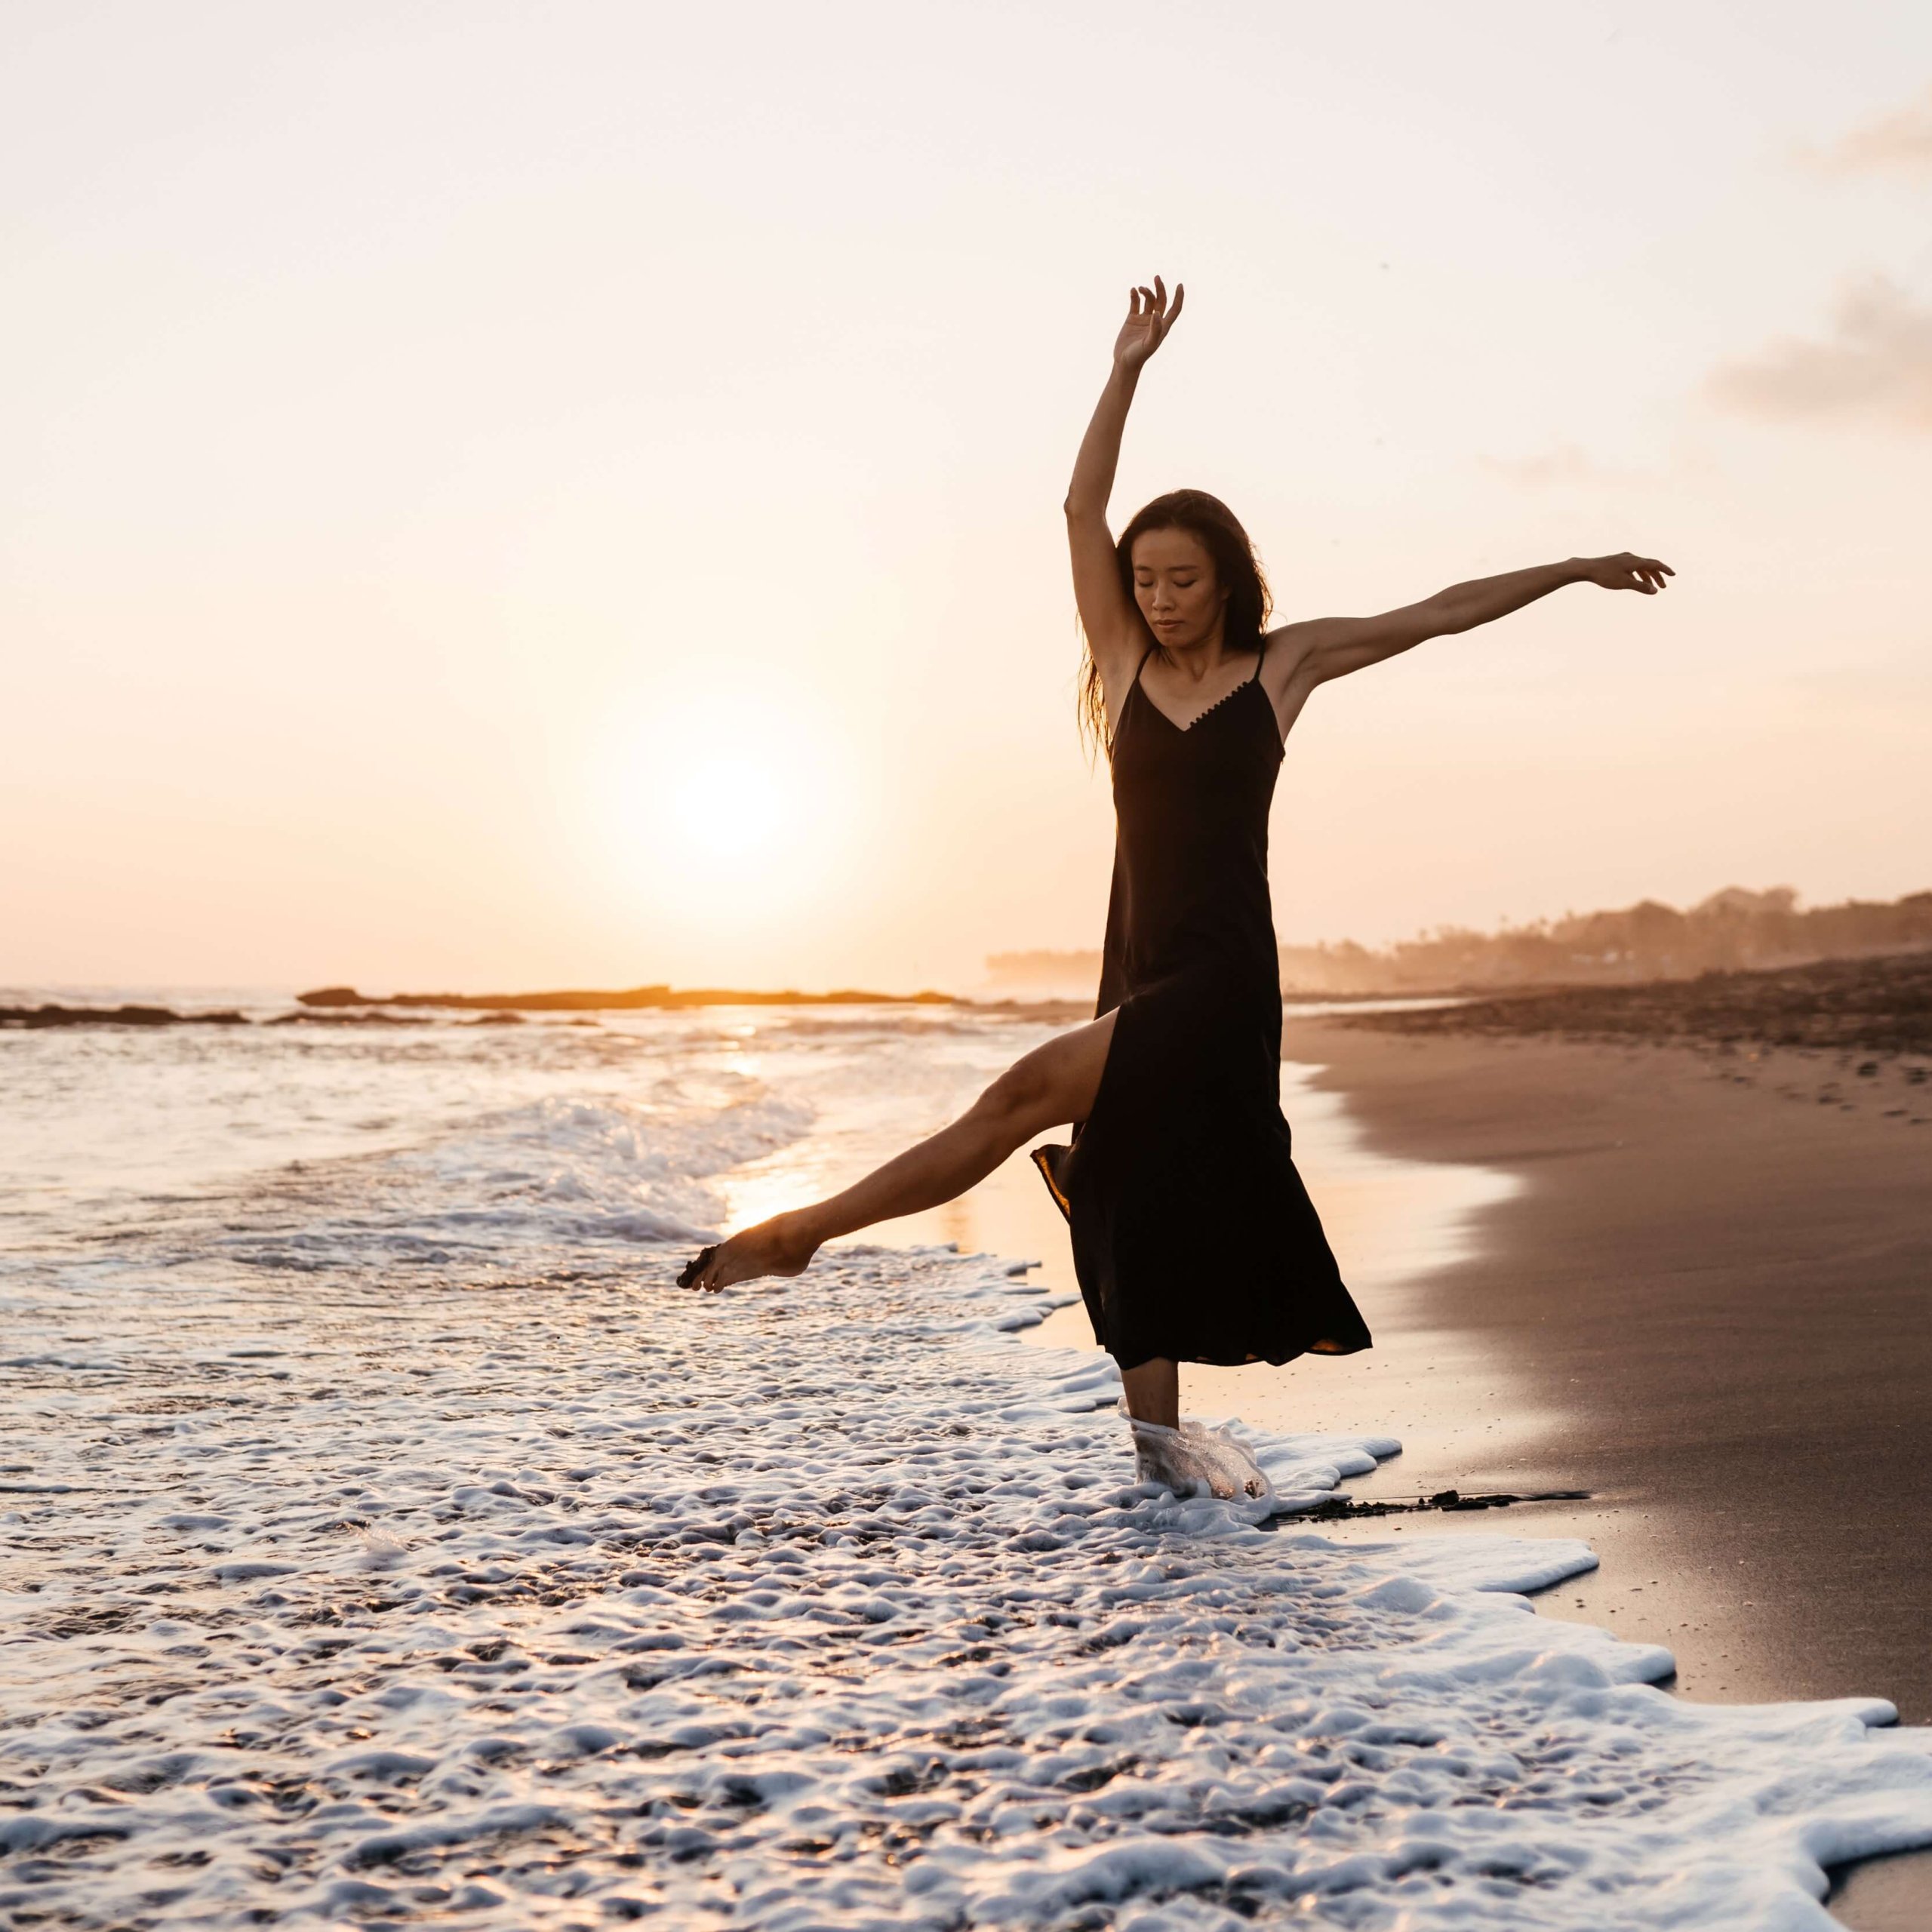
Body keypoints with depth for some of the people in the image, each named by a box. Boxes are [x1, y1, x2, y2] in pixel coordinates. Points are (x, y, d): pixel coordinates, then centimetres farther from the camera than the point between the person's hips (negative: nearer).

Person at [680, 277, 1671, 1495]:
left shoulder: (1282, 665, 4)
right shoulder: (1126, 663, 9)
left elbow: (1441, 613, 8)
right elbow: (1081, 510, 3)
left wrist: (1572, 570, 9)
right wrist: (1128, 370, -3)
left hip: (1221, 970, -5)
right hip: (1139, 966, 5)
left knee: (1028, 1095, -19)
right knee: (1135, 1185, 6)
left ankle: (805, 1231, -16)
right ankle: (1155, 1429, 15)